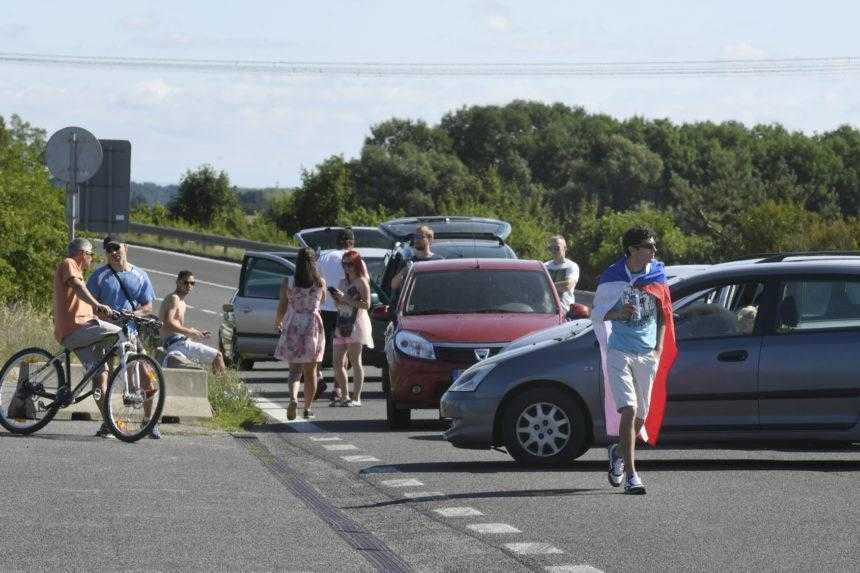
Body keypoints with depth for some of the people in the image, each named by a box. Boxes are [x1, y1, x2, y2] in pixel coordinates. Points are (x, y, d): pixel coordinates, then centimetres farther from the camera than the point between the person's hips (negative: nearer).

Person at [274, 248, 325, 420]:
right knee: (310, 372, 11)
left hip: (292, 328, 0)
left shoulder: (288, 283, -6)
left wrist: (278, 322, 18)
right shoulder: (320, 283, -3)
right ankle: (307, 409, 16)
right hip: (313, 328, 0)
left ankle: (293, 398, -21)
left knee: (295, 370, 5)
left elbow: (282, 307, -1)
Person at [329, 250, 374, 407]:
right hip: (342, 324, 8)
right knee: (337, 362, 4)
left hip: (357, 323, -8)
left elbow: (366, 304, -13)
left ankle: (356, 398, -7)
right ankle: (344, 396, 12)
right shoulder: (342, 282, 18)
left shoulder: (361, 282, -4)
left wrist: (346, 299, -16)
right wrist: (337, 299, 3)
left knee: (355, 361, -8)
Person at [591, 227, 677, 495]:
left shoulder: (657, 274, 5)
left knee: (642, 414, 8)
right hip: (620, 352, -4)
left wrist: (660, 348, 6)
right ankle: (631, 476, -17)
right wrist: (618, 313, -17)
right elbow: (597, 313, 4)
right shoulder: (613, 278, -4)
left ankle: (618, 452, 39)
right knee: (629, 410, -16)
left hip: (648, 354, 4)